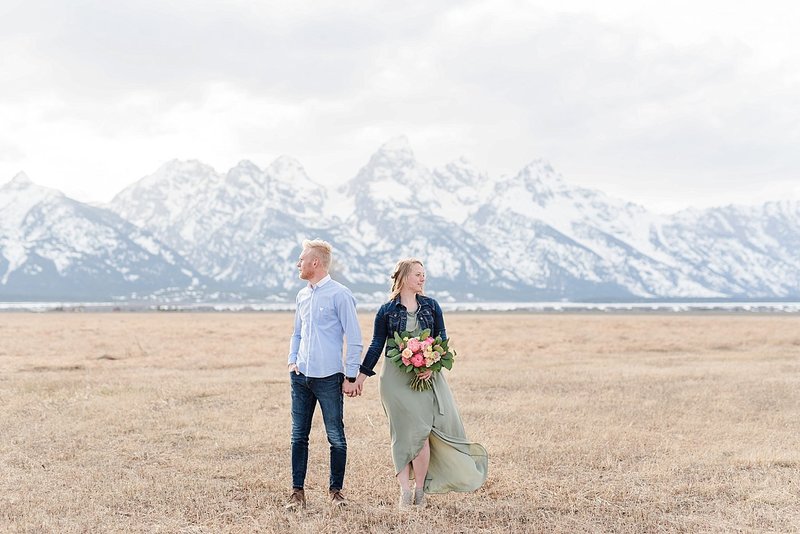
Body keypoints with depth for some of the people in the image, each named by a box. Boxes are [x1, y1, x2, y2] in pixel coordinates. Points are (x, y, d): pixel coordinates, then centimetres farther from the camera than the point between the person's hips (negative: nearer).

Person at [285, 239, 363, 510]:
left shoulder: (339, 295, -8)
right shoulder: (302, 295, 13)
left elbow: (354, 339, -8)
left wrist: (351, 376, -10)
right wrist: (292, 361, 9)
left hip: (329, 378, -6)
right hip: (301, 376, 6)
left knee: (336, 437, 3)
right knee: (299, 436, 7)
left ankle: (336, 490, 15)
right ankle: (297, 491, 14)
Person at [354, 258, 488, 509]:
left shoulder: (431, 306, 8)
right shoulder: (387, 310, 2)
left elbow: (442, 339, 8)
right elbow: (377, 345, 5)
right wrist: (362, 375, 3)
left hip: (426, 377, 2)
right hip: (396, 379, -2)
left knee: (421, 432, -5)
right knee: (405, 432, -5)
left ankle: (419, 490, 7)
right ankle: (405, 491, 0)